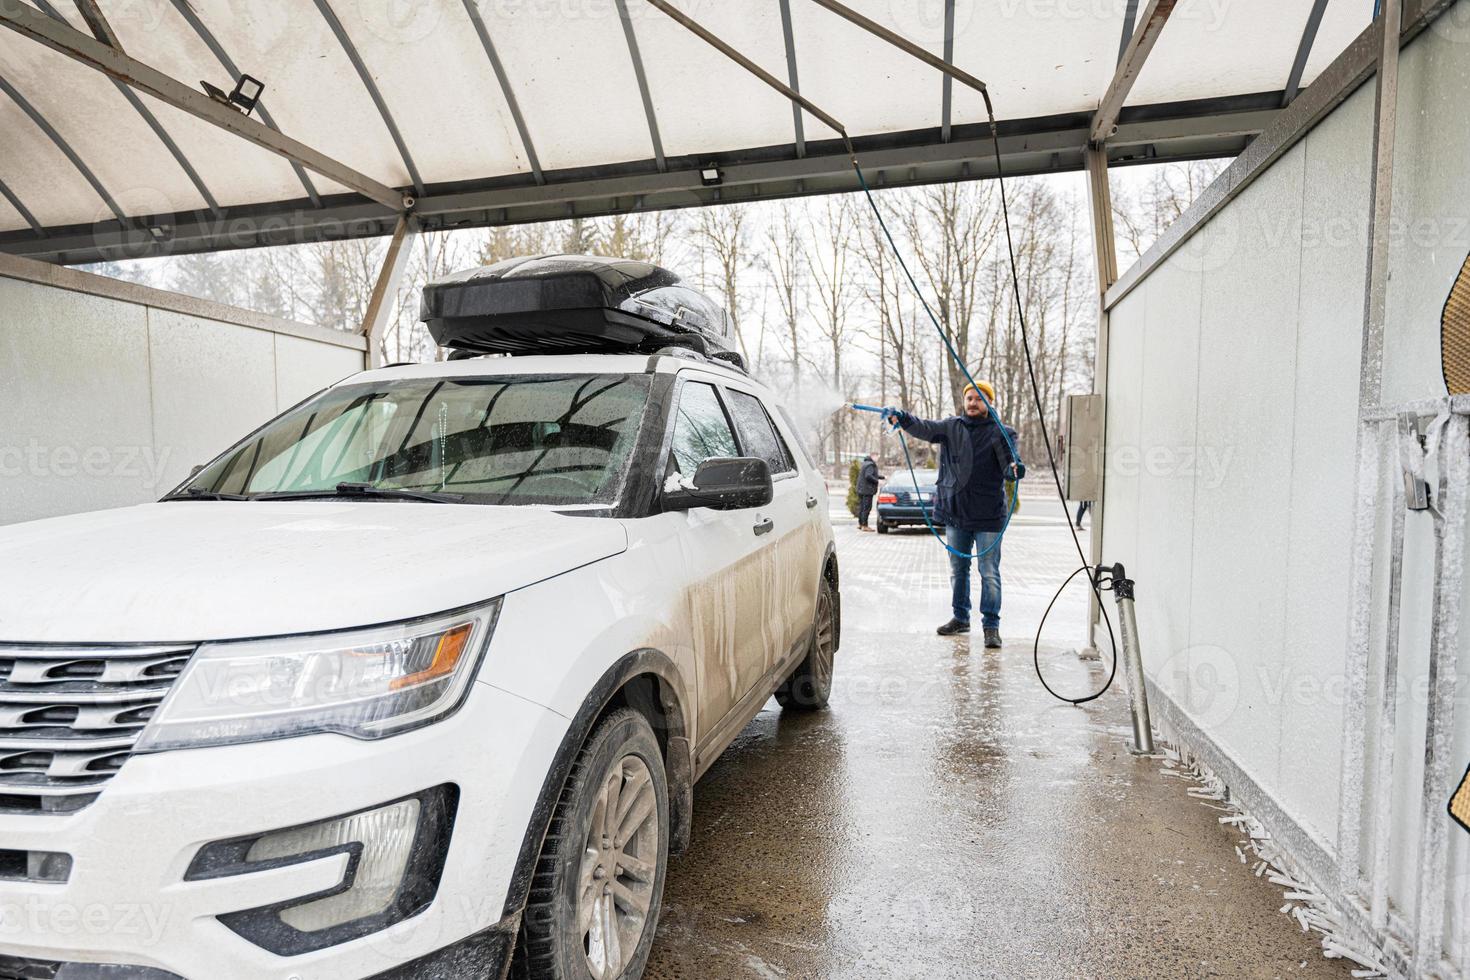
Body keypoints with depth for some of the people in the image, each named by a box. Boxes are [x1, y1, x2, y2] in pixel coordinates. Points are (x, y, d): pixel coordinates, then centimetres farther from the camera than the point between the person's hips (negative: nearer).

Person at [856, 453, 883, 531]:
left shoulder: (865, 463, 20)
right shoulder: (870, 465, -14)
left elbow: (874, 475, 29)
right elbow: (868, 476, -26)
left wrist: (883, 477, 26)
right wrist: (877, 481, -21)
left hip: (861, 489, 10)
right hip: (867, 490, -10)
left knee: (861, 507, 15)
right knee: (866, 507, -8)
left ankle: (860, 524, 22)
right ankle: (864, 525, -7)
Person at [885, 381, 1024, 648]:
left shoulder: (1000, 432, -2)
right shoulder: (952, 427, 8)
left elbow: (1009, 464, -13)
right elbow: (925, 429, -7)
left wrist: (1015, 468, -38)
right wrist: (902, 418, -26)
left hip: (988, 515, -4)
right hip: (955, 512, 4)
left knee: (989, 573, -1)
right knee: (957, 570, 15)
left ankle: (991, 625, 7)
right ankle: (960, 618, 28)